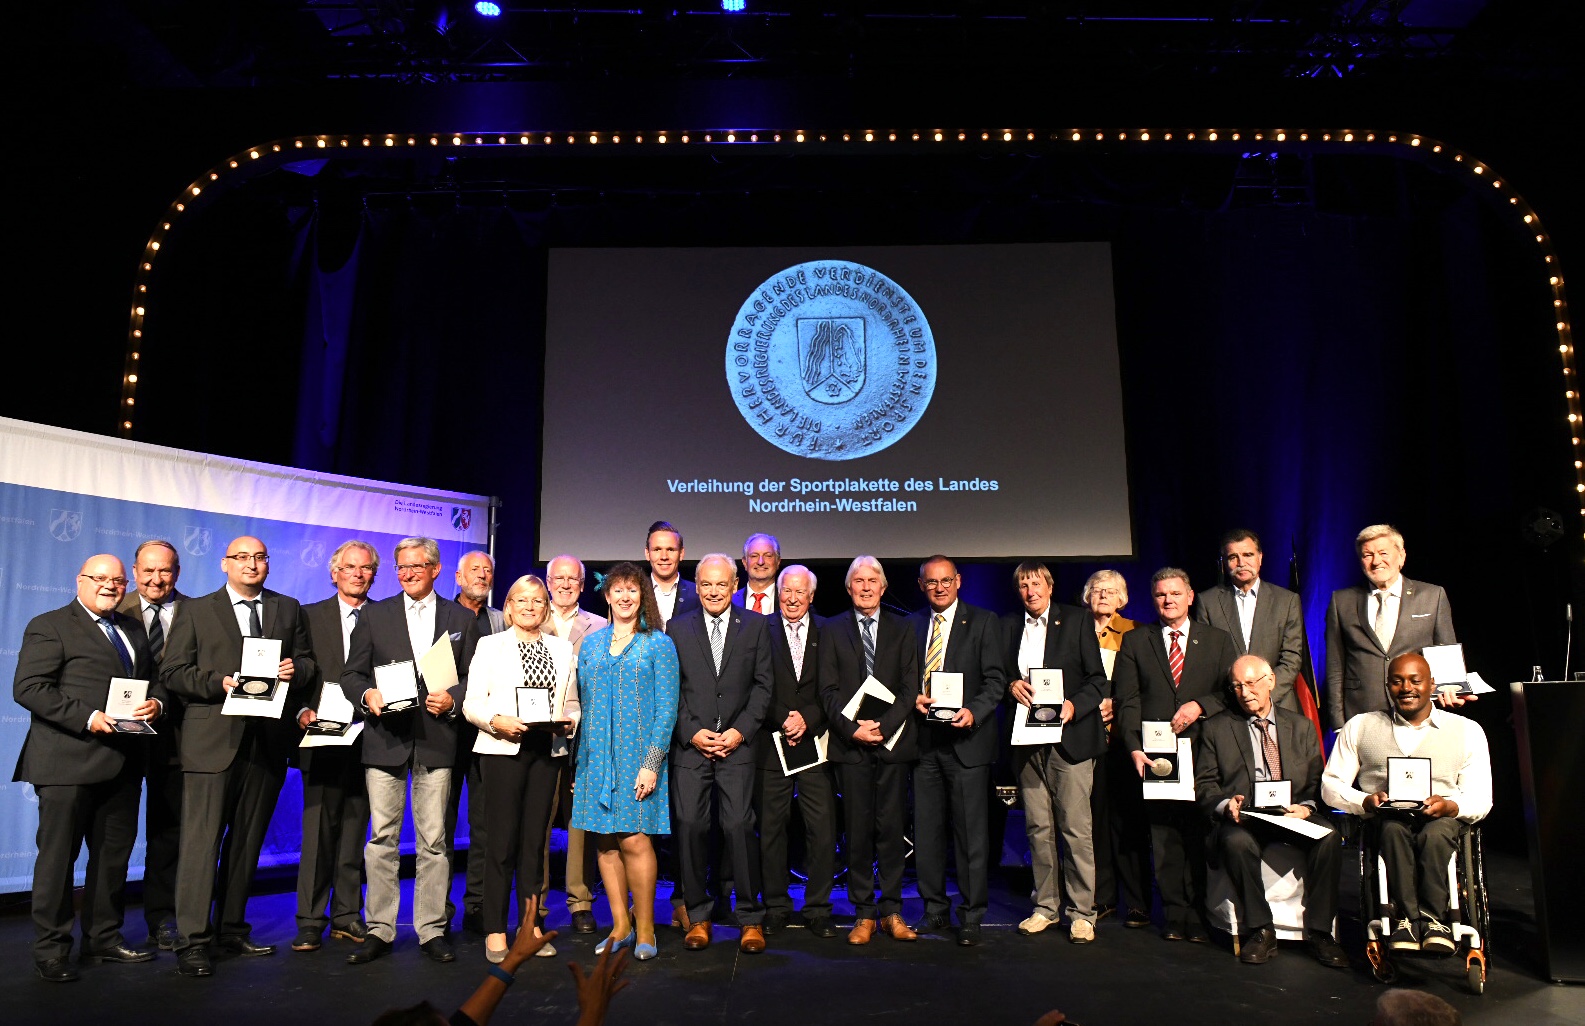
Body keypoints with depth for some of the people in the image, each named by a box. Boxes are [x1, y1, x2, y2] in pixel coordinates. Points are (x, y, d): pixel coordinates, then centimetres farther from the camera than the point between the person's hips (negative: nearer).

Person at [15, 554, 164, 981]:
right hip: (69, 763, -7)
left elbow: (154, 678, 20)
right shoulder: (49, 626, -3)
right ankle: (50, 950, 13)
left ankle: (103, 938, 26)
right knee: (58, 855, 2)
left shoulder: (133, 628, 17)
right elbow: (28, 688, -12)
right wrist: (87, 718, -21)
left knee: (115, 854, 14)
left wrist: (155, 702, -3)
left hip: (123, 765, 7)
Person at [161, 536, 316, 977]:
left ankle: (233, 928, 24)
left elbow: (308, 664, 14)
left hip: (269, 739, 3)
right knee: (202, 839, -6)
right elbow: (172, 671, 0)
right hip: (213, 740, -3)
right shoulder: (197, 611, 6)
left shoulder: (289, 609, 13)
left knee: (248, 840, 12)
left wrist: (296, 671, -9)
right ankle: (192, 941, 1)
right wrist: (218, 683, -15)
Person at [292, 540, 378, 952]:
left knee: (355, 829, 9)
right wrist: (302, 710, -12)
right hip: (324, 738, -1)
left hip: (367, 739, 2)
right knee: (318, 829, -1)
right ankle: (311, 921, 7)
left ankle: (347, 916, 19)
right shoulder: (310, 616, 7)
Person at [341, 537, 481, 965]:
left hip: (437, 740, 0)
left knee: (434, 839, 3)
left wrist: (453, 700, -10)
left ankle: (431, 930, 13)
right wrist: (367, 695, -12)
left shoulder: (462, 619, 10)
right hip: (385, 738, 1)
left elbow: (473, 677, 9)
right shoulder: (374, 615, 10)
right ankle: (379, 930, 15)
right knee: (382, 838, 4)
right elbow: (351, 673, 8)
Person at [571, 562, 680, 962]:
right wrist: (581, 761, 7)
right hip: (598, 756, 4)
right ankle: (620, 926, 17)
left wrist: (651, 763, -12)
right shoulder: (591, 643, 12)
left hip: (638, 754, -4)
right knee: (605, 841, 5)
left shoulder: (659, 644, 1)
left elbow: (666, 709, -4)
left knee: (634, 840, -9)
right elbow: (583, 702, 14)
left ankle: (645, 929, 6)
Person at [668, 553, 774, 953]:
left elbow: (762, 685, 4)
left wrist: (740, 731, -6)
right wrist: (692, 733, -5)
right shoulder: (677, 628, 9)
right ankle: (698, 916, 13)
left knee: (739, 825, -8)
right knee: (690, 826, -2)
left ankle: (751, 918, 5)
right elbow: (670, 689, 7)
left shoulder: (756, 625, 8)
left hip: (736, 743, -1)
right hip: (690, 744, 1)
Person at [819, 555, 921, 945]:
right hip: (850, 744, 0)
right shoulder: (832, 629, 9)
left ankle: (891, 911, 14)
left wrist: (883, 726, -10)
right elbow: (828, 689, 3)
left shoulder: (902, 629, 9)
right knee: (858, 830, 2)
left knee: (892, 828, 3)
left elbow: (910, 687, 2)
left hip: (894, 741, 0)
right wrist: (851, 728, -10)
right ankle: (864, 913, 12)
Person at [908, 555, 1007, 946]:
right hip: (924, 739, 4)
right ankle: (935, 909, 23)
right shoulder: (912, 624, 13)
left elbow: (995, 680, -3)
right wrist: (914, 698, -6)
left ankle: (971, 916, 11)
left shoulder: (982, 621, 2)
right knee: (926, 830, 9)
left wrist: (973, 712, -19)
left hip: (966, 738, -3)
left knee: (971, 831, 0)